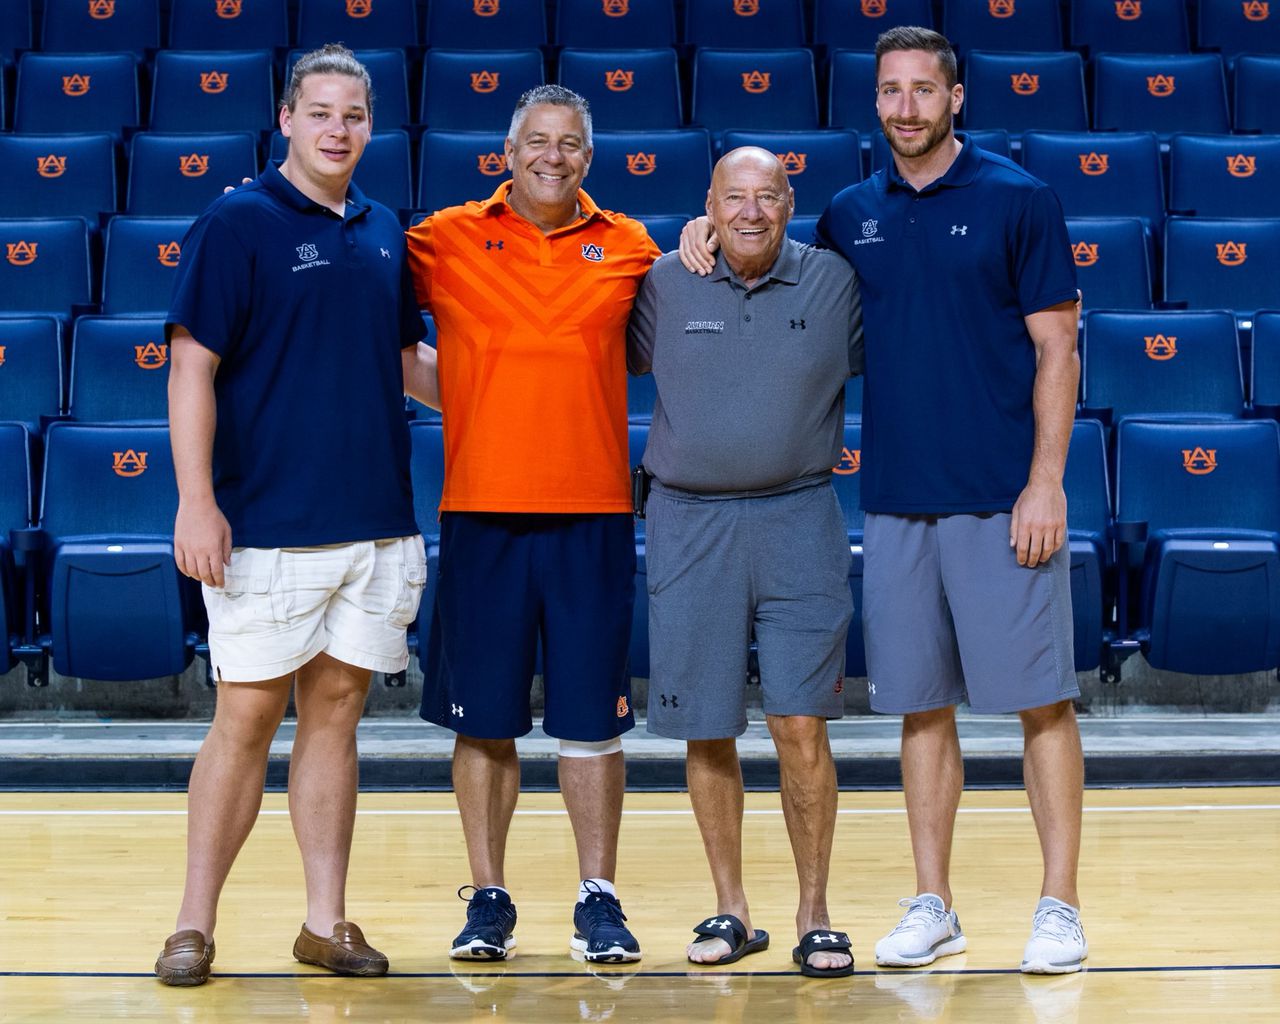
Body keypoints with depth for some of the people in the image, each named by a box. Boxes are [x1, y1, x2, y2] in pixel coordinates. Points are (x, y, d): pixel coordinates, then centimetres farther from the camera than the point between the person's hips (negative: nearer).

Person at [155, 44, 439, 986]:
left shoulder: (384, 234, 13)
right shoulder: (238, 222, -4)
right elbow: (193, 368, -9)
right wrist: (197, 501, -15)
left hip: (377, 523, 5)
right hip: (267, 528, -5)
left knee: (335, 713, 9)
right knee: (246, 720, -2)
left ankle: (327, 923, 15)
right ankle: (196, 924, 7)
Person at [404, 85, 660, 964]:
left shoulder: (629, 248, 9)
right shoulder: (448, 240, 5)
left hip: (593, 511, 1)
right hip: (482, 509, 0)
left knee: (592, 719, 3)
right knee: (483, 718, 4)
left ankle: (600, 901, 13)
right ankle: (489, 899, 15)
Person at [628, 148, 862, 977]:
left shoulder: (836, 283, 2)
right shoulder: (665, 284, 3)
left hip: (798, 518, -1)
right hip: (689, 522, 1)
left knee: (802, 725, -6)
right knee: (708, 732, 5)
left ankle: (815, 915, 5)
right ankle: (730, 911, 19)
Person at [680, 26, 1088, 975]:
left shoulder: (1019, 199, -2)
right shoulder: (851, 215, 10)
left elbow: (1056, 347, -3)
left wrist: (1046, 481, -11)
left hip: (1003, 499, -4)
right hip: (897, 500, 4)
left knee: (1040, 699, -1)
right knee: (921, 707, 8)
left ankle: (1060, 907, 7)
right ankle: (933, 907, 16)